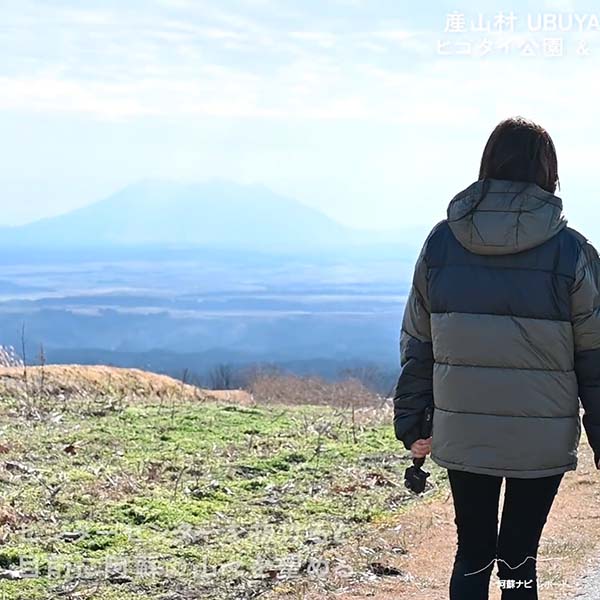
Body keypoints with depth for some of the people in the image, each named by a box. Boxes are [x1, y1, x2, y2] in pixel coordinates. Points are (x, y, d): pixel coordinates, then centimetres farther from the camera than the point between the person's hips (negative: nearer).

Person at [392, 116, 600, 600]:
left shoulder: (441, 243, -1)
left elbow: (417, 346, 4)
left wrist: (412, 424, 12)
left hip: (462, 435, 2)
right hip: (542, 440, -2)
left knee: (472, 554, 13)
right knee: (519, 558, 9)